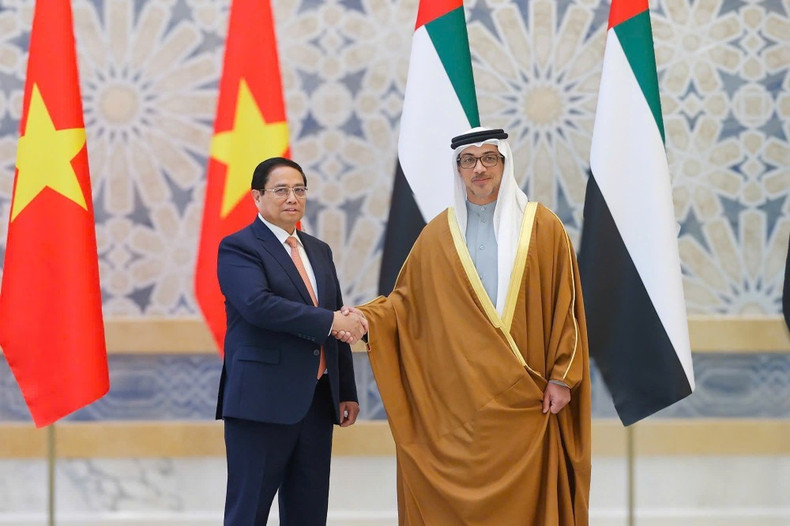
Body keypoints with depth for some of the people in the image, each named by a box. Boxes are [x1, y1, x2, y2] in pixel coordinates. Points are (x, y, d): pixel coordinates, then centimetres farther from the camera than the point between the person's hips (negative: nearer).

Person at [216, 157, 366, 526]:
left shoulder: (319, 252, 18)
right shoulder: (238, 247, -5)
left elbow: (339, 327, 19)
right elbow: (258, 304, -23)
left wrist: (347, 392, 14)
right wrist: (329, 321, -22)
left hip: (317, 401, 7)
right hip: (263, 402, -7)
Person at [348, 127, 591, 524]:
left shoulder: (543, 228, 3)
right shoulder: (438, 234, 9)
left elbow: (565, 308, 2)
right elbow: (405, 301, 11)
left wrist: (561, 377, -4)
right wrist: (367, 318, -8)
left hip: (521, 400, -1)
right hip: (453, 400, 1)